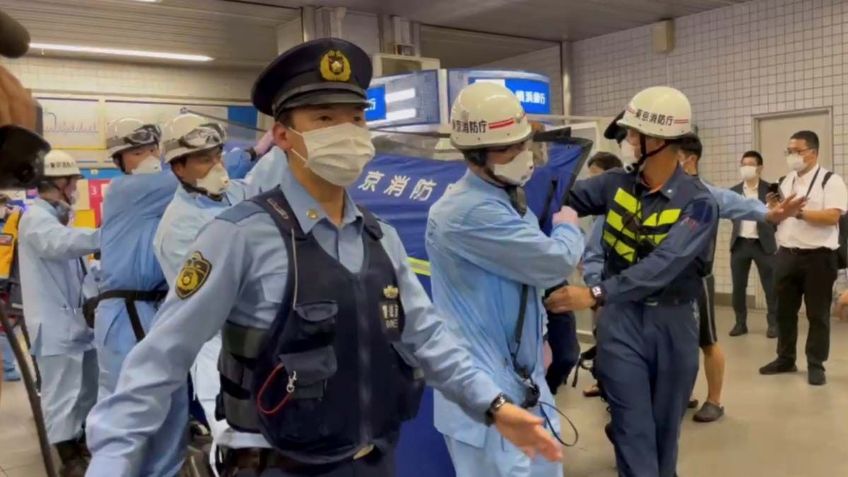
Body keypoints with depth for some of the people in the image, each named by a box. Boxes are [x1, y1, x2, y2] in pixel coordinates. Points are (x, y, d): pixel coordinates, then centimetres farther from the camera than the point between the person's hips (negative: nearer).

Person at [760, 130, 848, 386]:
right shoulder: (786, 182, 13)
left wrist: (799, 212, -22)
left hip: (818, 256, -6)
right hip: (787, 255, 6)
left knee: (817, 314, 4)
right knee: (785, 310, 12)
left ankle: (816, 365, 14)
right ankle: (785, 359, 25)